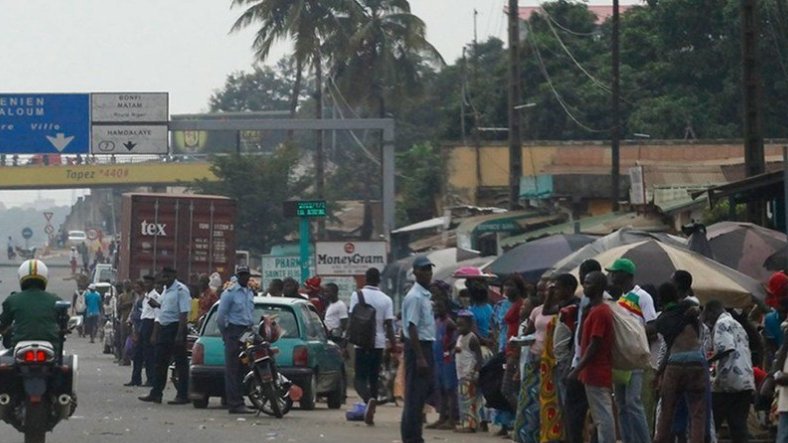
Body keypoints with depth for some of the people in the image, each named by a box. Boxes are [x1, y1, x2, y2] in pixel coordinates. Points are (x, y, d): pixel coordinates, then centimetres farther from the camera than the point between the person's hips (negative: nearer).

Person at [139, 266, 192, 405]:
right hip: (164, 328, 9)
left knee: (181, 363, -4)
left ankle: (183, 395, -2)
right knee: (160, 362, 11)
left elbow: (184, 314, -18)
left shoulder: (180, 290, -12)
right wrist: (155, 333, 20)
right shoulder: (165, 290, 16)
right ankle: (156, 393, 16)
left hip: (176, 327, -9)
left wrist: (179, 335, -24)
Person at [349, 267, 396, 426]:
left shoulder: (357, 295, -3)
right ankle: (370, 414, 9)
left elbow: (352, 320, -6)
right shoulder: (386, 299, 3)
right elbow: (389, 325, -1)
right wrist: (393, 347, 1)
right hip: (379, 343, 3)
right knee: (374, 379, 13)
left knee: (360, 378, 0)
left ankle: (369, 400, -31)